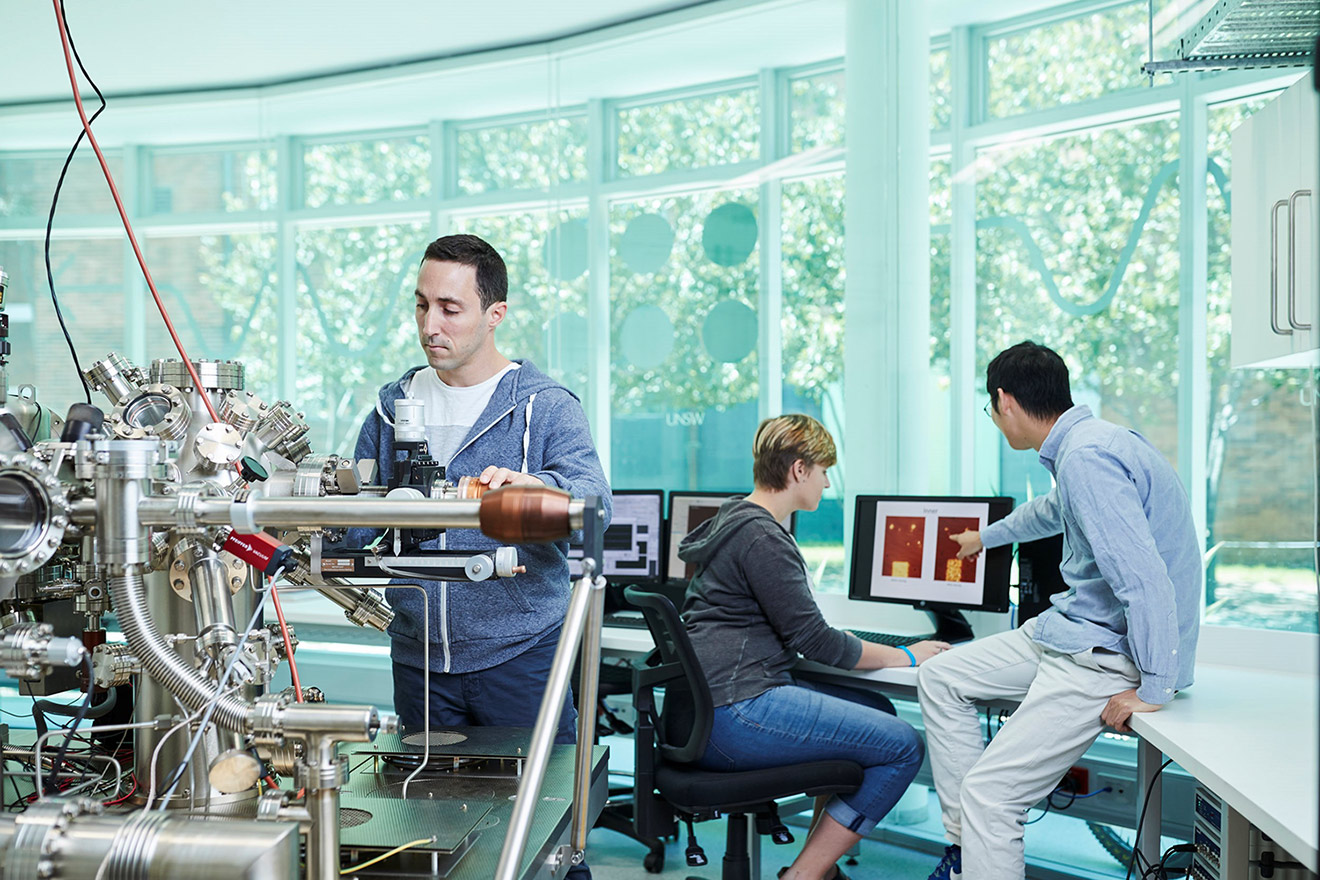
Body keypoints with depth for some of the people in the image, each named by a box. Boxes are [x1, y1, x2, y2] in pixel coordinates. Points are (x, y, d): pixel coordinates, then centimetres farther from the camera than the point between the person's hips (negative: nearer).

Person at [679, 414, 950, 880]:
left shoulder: (736, 522, 18)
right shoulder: (761, 538, -14)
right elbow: (814, 639, -13)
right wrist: (906, 657, -1)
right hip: (736, 713, -11)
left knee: (878, 711, 17)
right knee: (903, 745, -10)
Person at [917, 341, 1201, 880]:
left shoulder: (1087, 457, -23)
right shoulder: (1081, 444, 10)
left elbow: (1144, 578, -30)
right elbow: (1053, 511, 34)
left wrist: (1155, 689, -23)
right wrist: (986, 537, 52)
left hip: (1107, 652, -11)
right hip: (1072, 631, 11)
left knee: (989, 793, -15)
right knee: (939, 678, 14)